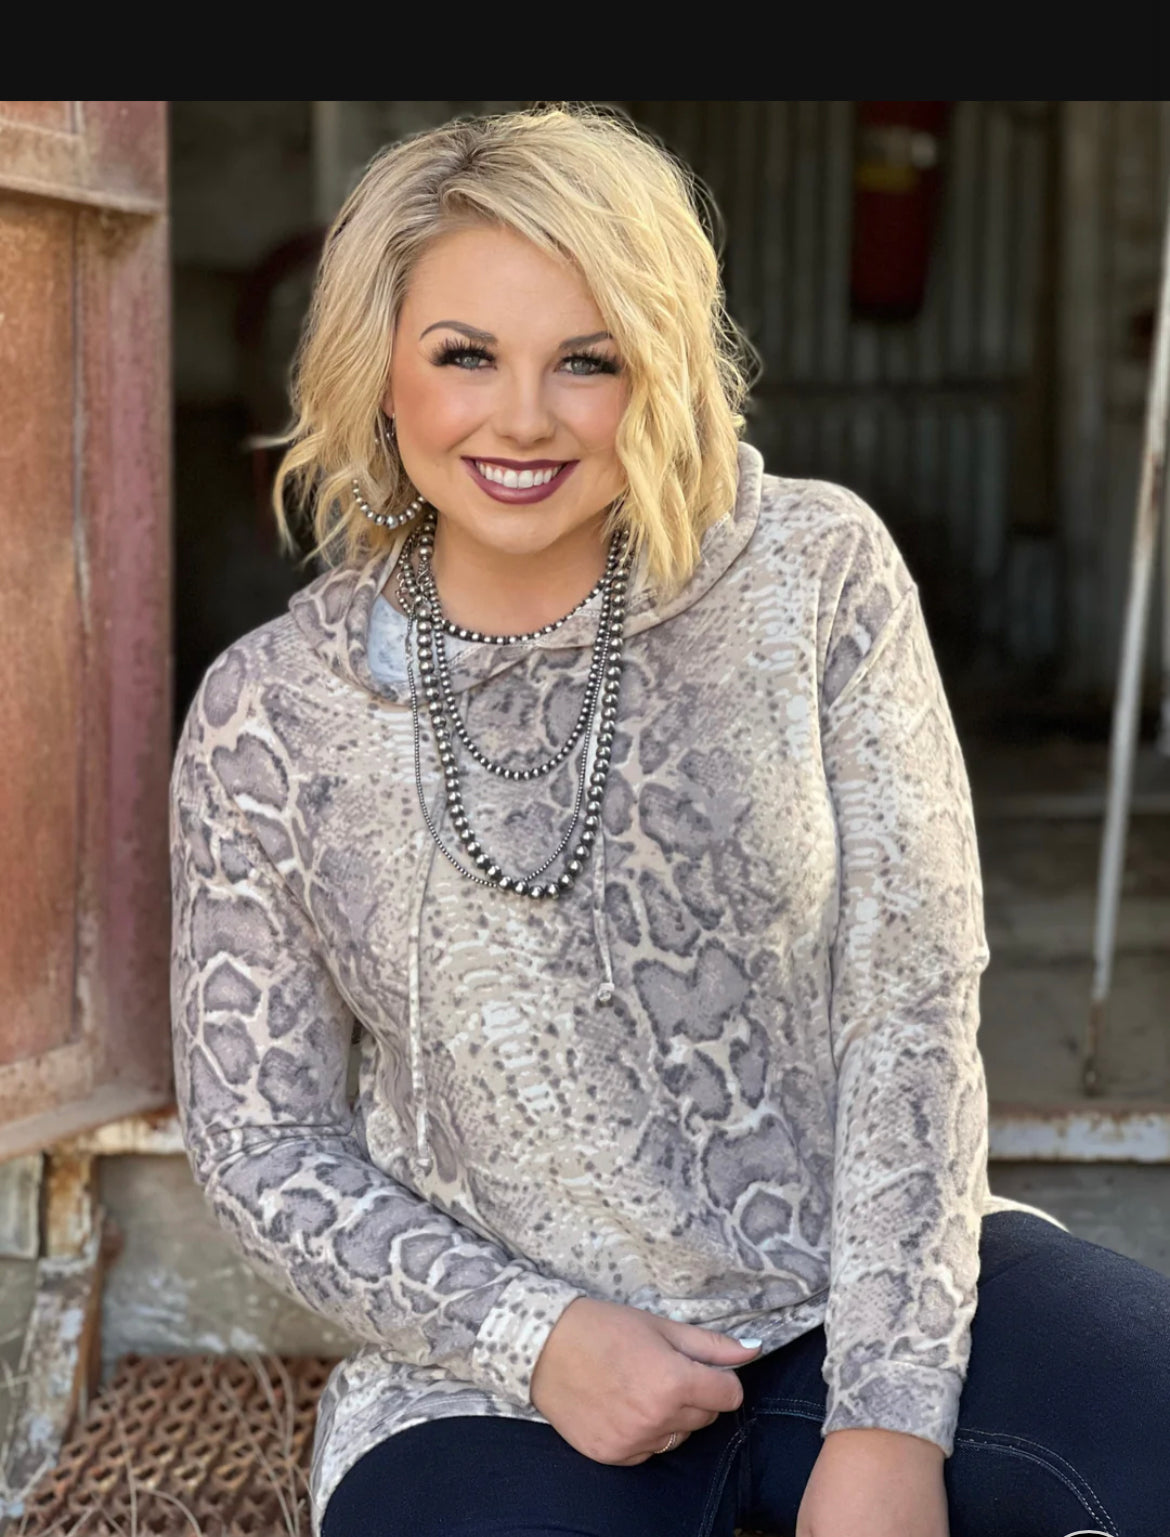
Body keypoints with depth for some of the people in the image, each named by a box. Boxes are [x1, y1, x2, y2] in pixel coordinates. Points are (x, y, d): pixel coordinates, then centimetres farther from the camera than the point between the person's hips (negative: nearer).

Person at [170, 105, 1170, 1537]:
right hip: (497, 1380, 0)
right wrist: (537, 1337, -12)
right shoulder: (269, 712, -3)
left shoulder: (814, 574, -4)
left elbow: (911, 1003, -6)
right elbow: (260, 1141, 2)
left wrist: (891, 1418, -13)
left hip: (868, 1277, 1)